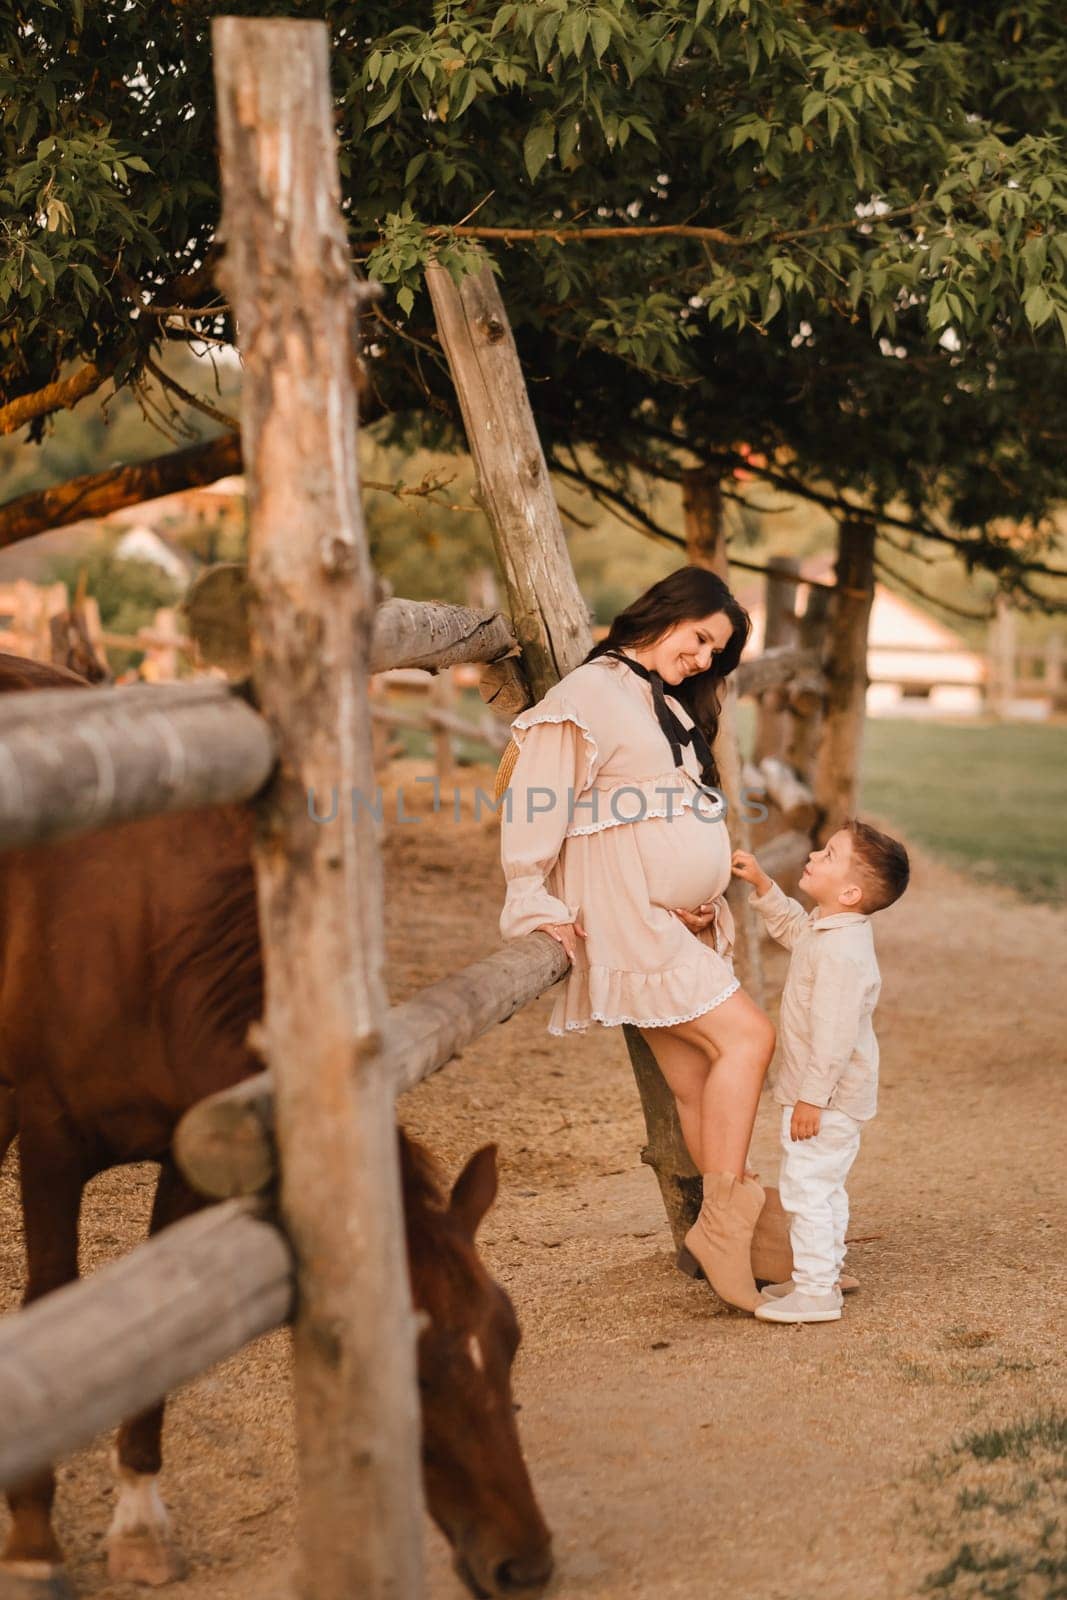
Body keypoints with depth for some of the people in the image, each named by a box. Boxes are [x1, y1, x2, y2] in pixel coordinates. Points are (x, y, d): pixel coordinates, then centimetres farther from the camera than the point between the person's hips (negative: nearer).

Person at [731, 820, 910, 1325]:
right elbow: (791, 925, 28)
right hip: (829, 1095, 11)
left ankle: (816, 1290, 0)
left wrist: (812, 1098, -25)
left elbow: (834, 1035, -29)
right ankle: (819, 1274, 33)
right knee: (824, 1187, 20)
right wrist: (761, 884, 17)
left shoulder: (843, 952, -29)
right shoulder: (824, 928, 3)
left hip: (828, 1098, -11)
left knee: (806, 1187, -6)